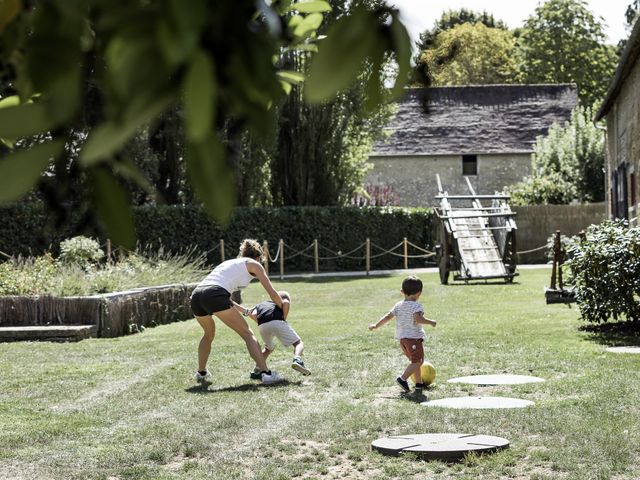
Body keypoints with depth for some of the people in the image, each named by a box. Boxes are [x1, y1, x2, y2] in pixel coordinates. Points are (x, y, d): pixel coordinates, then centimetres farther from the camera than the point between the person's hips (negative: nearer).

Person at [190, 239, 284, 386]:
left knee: (209, 334, 32)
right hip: (214, 295, -7)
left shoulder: (229, 262, 35)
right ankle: (265, 372, -8)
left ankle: (201, 373, 39)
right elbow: (272, 293, 16)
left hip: (196, 295, 7)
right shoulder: (253, 264, 17)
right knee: (247, 334, 1)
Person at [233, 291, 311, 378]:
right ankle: (297, 360, -27)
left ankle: (257, 370, 17)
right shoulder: (282, 301, 31)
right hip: (277, 321, -4)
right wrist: (284, 319, 12)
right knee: (298, 343, 3)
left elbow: (253, 314, 16)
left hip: (262, 325, 4)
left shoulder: (260, 305, 38)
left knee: (269, 348, 30)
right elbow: (286, 303, 5)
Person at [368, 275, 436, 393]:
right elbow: (418, 319, -27)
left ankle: (419, 383, 21)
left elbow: (388, 317, 10)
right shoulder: (416, 306, -12)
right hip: (414, 338, -8)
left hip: (402, 338, 8)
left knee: (415, 361, 19)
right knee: (417, 361, -5)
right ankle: (403, 378, -18)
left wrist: (376, 325, 19)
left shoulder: (398, 306, 9)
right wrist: (430, 322, -15)